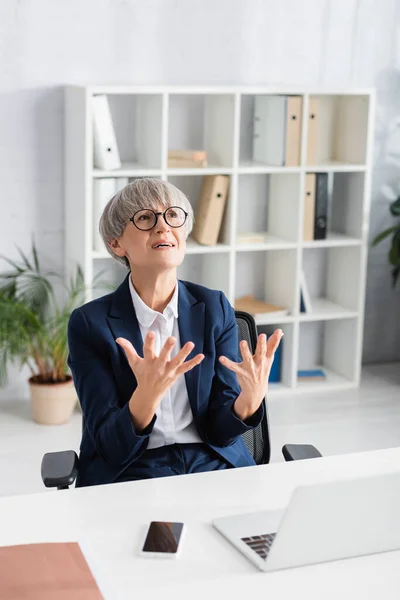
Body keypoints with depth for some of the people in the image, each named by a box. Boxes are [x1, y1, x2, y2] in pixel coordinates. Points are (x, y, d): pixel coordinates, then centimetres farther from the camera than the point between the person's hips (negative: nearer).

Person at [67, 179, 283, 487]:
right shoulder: (90, 323, -6)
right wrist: (147, 395, -31)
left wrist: (250, 397, -22)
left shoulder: (214, 308, 2)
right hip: (130, 472, -2)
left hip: (213, 464, 3)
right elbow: (111, 446, -11)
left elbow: (219, 431, 0)